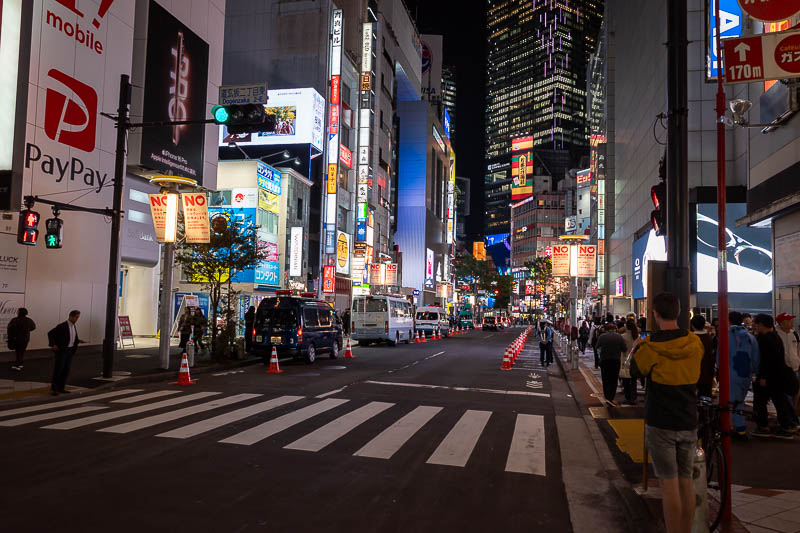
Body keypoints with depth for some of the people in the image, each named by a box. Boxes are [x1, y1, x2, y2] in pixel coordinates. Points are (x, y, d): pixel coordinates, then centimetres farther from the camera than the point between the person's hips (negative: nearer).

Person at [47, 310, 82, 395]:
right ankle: (53, 388, 5)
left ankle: (61, 388, 17)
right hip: (61, 350, -7)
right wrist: (53, 344, -19)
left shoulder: (73, 326, 10)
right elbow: (50, 333, -14)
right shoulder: (62, 326, -14)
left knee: (66, 370, 9)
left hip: (70, 350, 7)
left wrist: (78, 340, 8)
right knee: (58, 369, -3)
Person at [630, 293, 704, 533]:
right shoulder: (695, 343, -1)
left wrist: (637, 347, 18)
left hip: (660, 423, -4)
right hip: (689, 422, 4)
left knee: (669, 483, 0)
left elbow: (635, 371, 2)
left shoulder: (649, 346, -15)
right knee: (686, 480, 12)